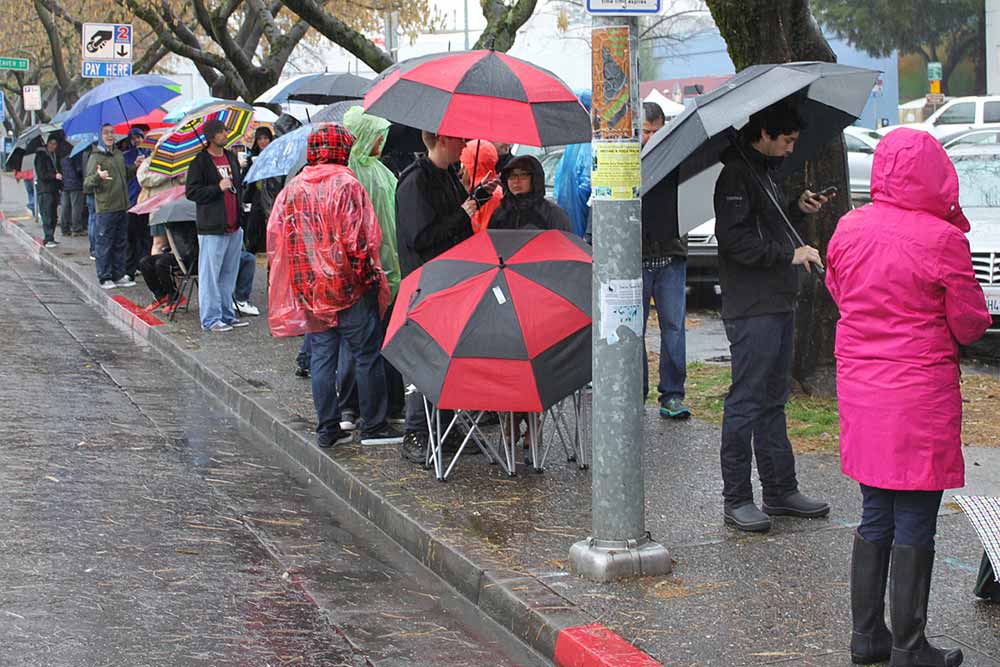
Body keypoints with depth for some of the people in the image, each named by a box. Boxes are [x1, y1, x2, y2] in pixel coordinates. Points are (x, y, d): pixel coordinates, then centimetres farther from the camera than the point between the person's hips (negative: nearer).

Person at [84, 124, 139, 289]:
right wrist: (98, 177, -33)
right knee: (104, 244, -2)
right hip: (105, 208, -7)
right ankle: (105, 278, 4)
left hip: (122, 207, 7)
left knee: (120, 244, 13)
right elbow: (87, 183, -14)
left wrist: (136, 167, 11)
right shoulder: (96, 157, -9)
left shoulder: (119, 154, 13)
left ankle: (118, 275, 21)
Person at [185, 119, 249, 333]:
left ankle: (226, 314, 22)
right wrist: (218, 188, -20)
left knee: (229, 274, 13)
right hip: (212, 228, -7)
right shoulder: (200, 162, -8)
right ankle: (210, 319, 2)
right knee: (210, 274, -3)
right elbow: (191, 192, -12)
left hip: (234, 227, 7)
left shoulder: (231, 158, 15)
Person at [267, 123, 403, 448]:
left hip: (310, 289, 5)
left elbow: (274, 236, 8)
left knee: (322, 357, 9)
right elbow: (361, 236, -15)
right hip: (351, 287, -5)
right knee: (367, 355, 4)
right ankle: (373, 426, 9)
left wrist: (302, 280, 14)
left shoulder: (292, 188, 6)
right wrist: (369, 271, -3)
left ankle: (327, 429, 10)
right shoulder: (346, 184, -11)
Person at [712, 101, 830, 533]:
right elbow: (733, 238, -22)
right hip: (751, 309, -10)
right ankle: (736, 500, 1)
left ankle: (781, 491, 22)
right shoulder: (736, 173, -13)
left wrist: (797, 209, 12)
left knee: (773, 400, 14)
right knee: (746, 402, -5)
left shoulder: (765, 171, 19)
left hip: (778, 303, 10)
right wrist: (788, 254, -20)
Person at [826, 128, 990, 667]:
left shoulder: (848, 229, 0)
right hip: (920, 392, -5)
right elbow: (970, 324, -6)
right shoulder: (942, 239, -15)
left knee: (875, 516, 17)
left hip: (860, 387, 6)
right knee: (915, 526, 3)